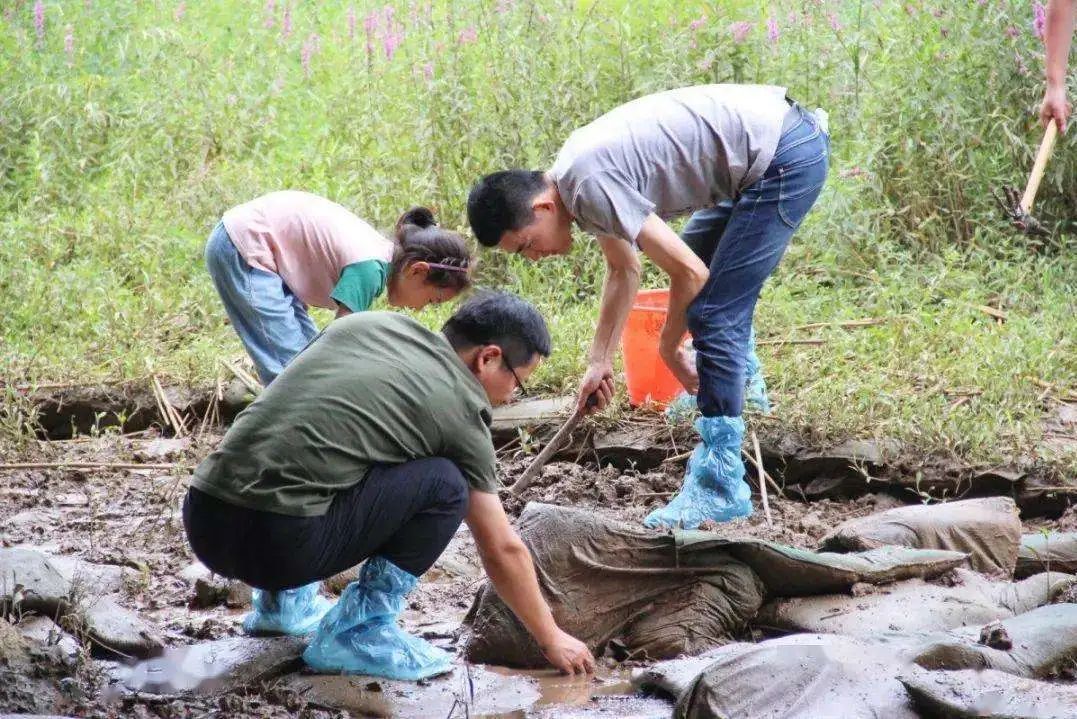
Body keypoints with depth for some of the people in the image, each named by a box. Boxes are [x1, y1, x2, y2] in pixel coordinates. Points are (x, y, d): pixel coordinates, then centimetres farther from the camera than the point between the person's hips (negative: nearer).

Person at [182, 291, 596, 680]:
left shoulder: (362, 324, 16)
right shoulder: (461, 410, 3)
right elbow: (502, 551, 10)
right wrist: (552, 639, 23)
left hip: (200, 521, 7)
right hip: (279, 543, -7)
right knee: (445, 486, 3)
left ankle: (284, 601, 28)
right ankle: (356, 634, 1)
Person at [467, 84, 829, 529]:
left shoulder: (591, 187, -22)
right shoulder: (577, 175, 8)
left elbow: (689, 273, -21)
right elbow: (624, 269, 23)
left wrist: (668, 348, -5)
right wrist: (600, 361, 21)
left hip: (785, 157, -10)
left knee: (713, 312, -12)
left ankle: (720, 487, -10)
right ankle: (738, 382, 46)